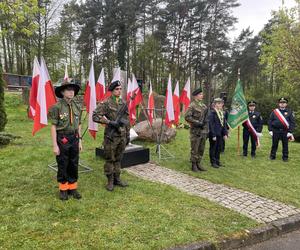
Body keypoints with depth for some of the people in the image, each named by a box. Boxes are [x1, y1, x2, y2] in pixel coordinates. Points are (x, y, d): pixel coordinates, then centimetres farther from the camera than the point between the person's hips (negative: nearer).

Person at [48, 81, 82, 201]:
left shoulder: (77, 107, 4)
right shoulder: (57, 107, -11)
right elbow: (53, 127, -11)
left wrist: (80, 141, 9)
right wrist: (55, 145, -14)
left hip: (74, 139, 5)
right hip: (62, 139, -5)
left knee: (74, 165, 11)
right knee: (62, 166, 7)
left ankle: (72, 188, 25)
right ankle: (63, 189, 23)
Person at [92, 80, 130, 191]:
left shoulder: (124, 104, 10)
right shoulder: (105, 103, -9)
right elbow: (95, 116, -17)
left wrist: (128, 134, 13)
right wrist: (110, 122, -22)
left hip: (122, 136, 5)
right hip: (111, 136, -5)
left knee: (118, 159, 15)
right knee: (110, 159, 5)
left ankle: (117, 179, 27)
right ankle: (110, 181, 18)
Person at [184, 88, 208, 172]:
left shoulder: (204, 106, 13)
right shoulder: (192, 105, -10)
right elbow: (187, 117, -18)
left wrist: (207, 130, 12)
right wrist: (197, 123, -19)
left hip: (203, 131, 7)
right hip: (195, 131, -7)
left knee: (201, 149, 13)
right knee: (194, 149, 1)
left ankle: (198, 164, 24)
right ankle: (194, 165, 11)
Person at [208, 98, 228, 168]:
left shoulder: (222, 113, 12)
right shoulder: (212, 113, -12)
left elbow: (224, 124, 14)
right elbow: (211, 125, -15)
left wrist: (225, 134, 7)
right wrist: (213, 135, -17)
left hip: (220, 134, 7)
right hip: (214, 134, -7)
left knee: (218, 148, 14)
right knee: (213, 148, 3)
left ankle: (217, 161, 25)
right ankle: (213, 162, 12)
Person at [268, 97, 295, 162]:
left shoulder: (289, 112, 5)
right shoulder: (274, 112, 6)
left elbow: (292, 122, 0)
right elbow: (270, 121, 5)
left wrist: (290, 132, -8)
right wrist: (270, 130, -2)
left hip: (285, 132, 0)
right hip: (276, 131, 0)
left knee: (285, 145, 6)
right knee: (274, 144, 6)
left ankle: (285, 157, 16)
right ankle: (272, 156, 16)